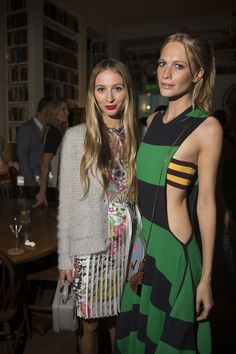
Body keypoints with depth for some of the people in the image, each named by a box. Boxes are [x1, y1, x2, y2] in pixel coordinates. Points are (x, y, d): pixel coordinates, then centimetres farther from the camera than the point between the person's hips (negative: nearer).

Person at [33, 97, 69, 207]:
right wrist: (42, 192, -23)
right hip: (54, 185, -8)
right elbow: (45, 162, -21)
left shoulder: (57, 131, 11)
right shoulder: (53, 131, -16)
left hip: (57, 184, 9)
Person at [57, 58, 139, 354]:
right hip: (89, 247, -2)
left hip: (128, 245, 3)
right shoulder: (76, 137, -7)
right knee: (90, 323, 13)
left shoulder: (137, 137, 2)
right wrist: (64, 256, -4)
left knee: (118, 319, 18)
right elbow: (66, 201, -5)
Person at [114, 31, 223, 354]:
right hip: (140, 242, 6)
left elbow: (206, 203, -12)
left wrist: (206, 278, -9)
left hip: (174, 249, -6)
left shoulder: (207, 127, -12)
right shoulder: (153, 120, 6)